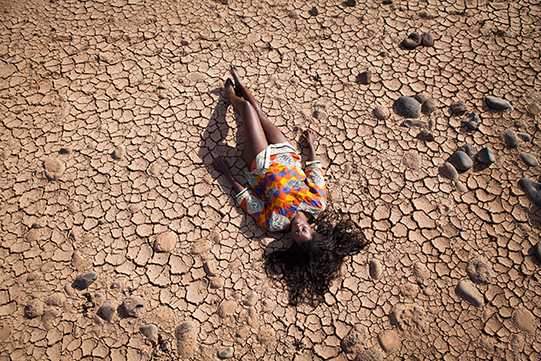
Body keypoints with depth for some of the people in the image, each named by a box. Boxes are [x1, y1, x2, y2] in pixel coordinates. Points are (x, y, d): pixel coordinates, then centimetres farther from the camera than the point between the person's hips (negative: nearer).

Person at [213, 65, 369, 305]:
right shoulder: (318, 205, -26)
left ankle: (231, 94, 44)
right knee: (258, 114, 18)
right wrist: (311, 144, 5)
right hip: (286, 152, 3)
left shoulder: (276, 223, -32)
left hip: (263, 161, -3)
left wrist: (227, 174, -10)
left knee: (246, 106, 7)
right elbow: (316, 173, -10)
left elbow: (248, 200, -19)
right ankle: (239, 86, 50)